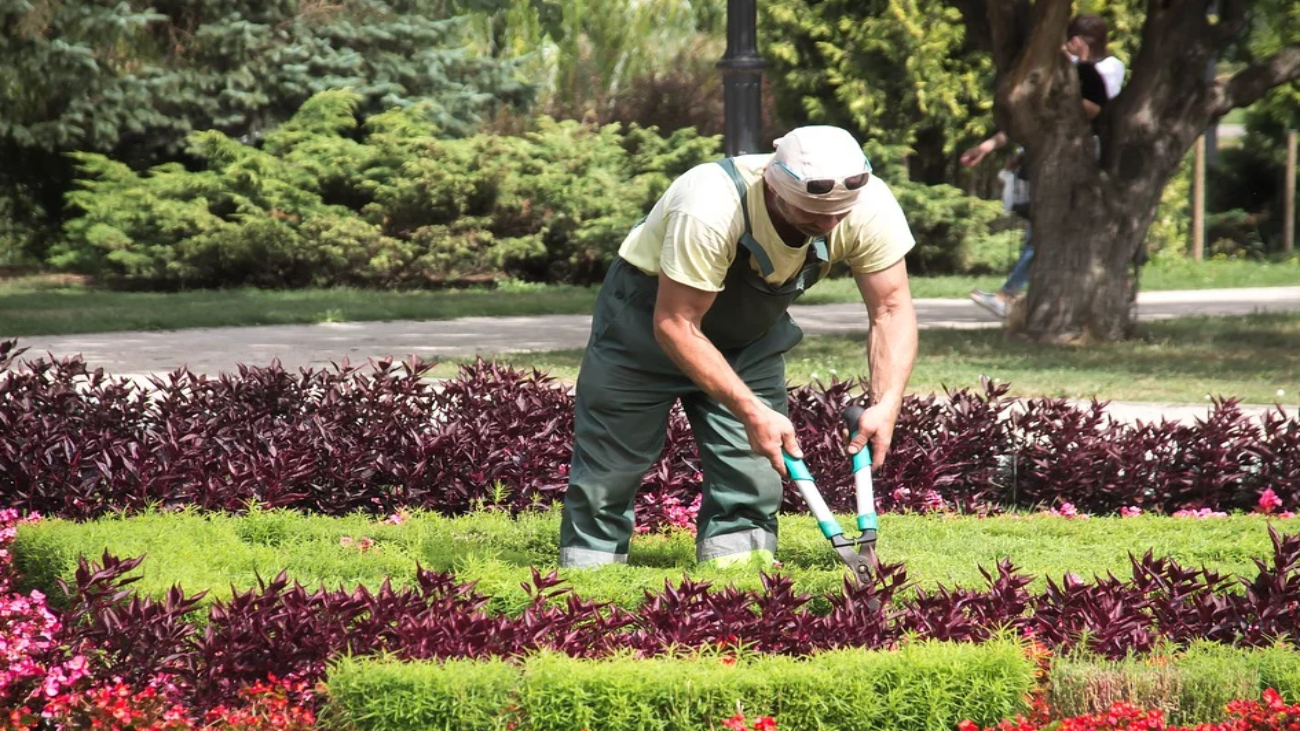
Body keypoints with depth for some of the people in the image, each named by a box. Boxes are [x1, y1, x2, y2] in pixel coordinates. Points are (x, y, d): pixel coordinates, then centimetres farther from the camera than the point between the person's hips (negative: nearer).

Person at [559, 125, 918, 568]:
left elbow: (891, 309, -20)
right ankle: (589, 560, 19)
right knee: (612, 454, 2)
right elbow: (676, 324, -36)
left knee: (756, 457, -7)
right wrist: (751, 411, -41)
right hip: (650, 310, -4)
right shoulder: (709, 210, -42)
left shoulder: (869, 208, -28)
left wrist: (886, 406, -35)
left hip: (751, 329, 4)